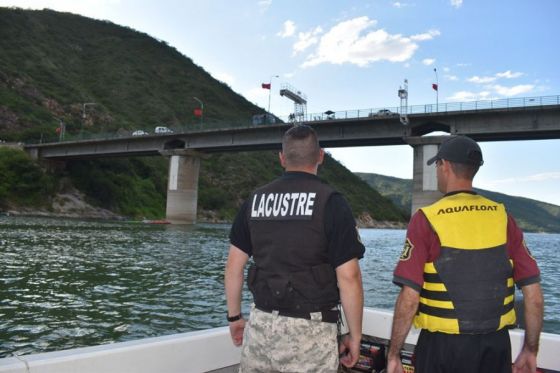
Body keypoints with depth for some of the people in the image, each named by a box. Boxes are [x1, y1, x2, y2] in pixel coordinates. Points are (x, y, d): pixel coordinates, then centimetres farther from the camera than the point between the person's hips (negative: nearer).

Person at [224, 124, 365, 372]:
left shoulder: (255, 200, 4)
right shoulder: (330, 202, -9)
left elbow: (234, 266, 7)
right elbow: (348, 277, -12)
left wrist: (234, 316, 17)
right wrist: (355, 335, -1)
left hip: (261, 323, 4)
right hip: (309, 330, -3)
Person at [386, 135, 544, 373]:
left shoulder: (426, 219, -13)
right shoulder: (502, 217, -2)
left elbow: (409, 299, -17)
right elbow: (533, 293, -1)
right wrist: (530, 350, 11)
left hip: (443, 346, -4)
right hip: (496, 346, 4)